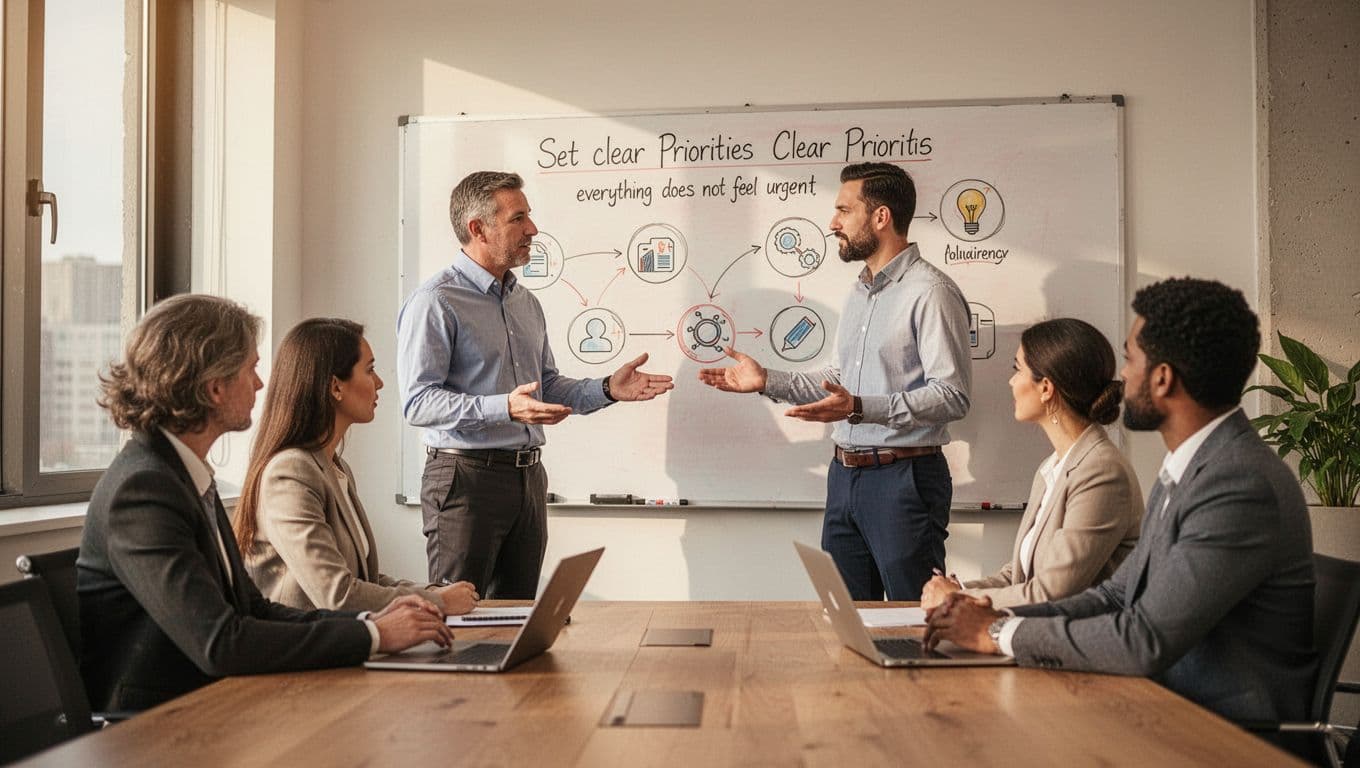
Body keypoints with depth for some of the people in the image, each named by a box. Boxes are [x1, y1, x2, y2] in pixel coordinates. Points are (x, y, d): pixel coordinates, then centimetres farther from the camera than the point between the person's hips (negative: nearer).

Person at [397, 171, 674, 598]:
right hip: (466, 477, -8)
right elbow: (417, 402, -18)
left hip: (528, 478, 8)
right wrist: (505, 408, -29)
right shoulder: (436, 302, -11)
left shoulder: (526, 303, 16)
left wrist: (607, 390, 5)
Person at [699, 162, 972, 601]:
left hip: (903, 478, -9)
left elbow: (952, 396, -20)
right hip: (845, 475, 9)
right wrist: (768, 382, 14)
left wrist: (860, 408, -29)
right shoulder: (859, 294, 17)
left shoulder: (930, 292, -13)